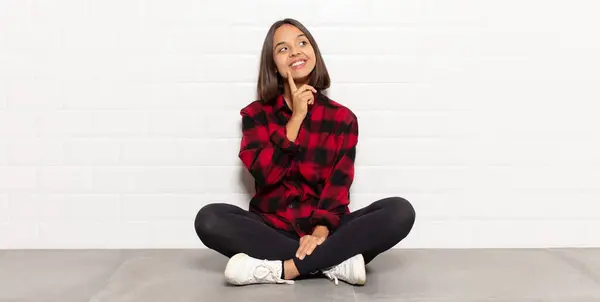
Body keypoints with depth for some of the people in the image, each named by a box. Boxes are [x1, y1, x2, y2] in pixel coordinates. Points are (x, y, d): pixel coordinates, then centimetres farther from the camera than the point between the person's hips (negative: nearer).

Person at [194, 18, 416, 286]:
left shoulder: (342, 118, 4)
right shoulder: (256, 114, 5)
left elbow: (339, 184, -5)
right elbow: (265, 173, -11)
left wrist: (321, 231, -23)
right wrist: (296, 117, -12)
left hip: (324, 230, 0)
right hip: (271, 229, 0)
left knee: (400, 211, -24)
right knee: (209, 219, -29)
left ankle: (283, 269, -30)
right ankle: (334, 263, -27)